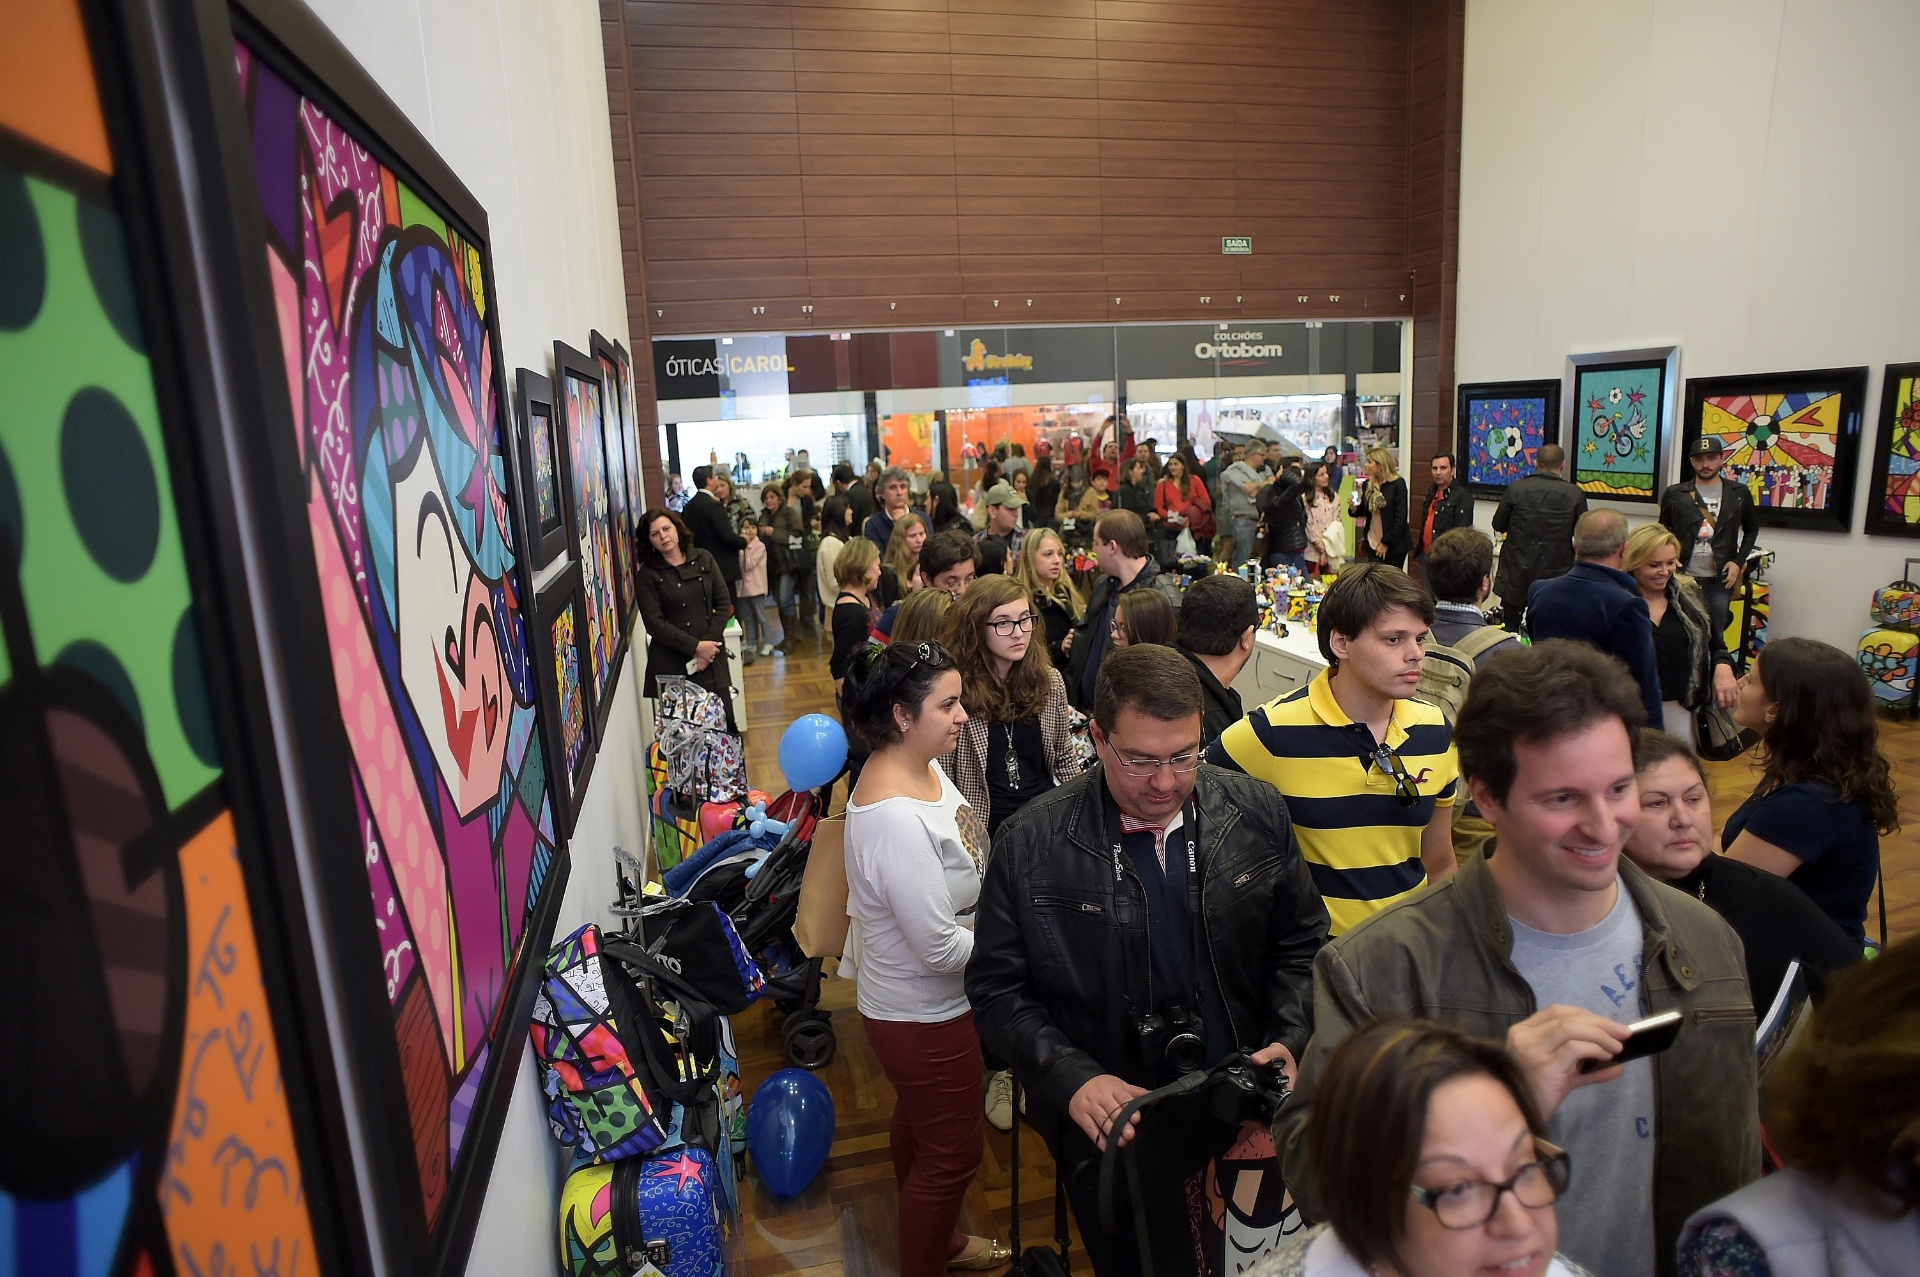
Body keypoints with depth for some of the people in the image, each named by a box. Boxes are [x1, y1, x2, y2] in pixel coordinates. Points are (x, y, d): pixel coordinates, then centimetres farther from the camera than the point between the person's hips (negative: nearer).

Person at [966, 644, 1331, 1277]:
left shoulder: (1258, 814, -8)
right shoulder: (1030, 843, -16)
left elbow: (1302, 940, 3)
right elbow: (997, 986, -9)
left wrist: (1289, 1039, -11)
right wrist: (1071, 1078, -21)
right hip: (1111, 1119, -2)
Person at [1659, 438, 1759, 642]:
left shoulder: (1739, 494, 5)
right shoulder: (1675, 494, 2)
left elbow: (1751, 530, 16)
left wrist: (1738, 561, 3)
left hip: (1721, 579, 1)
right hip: (1685, 577, -1)